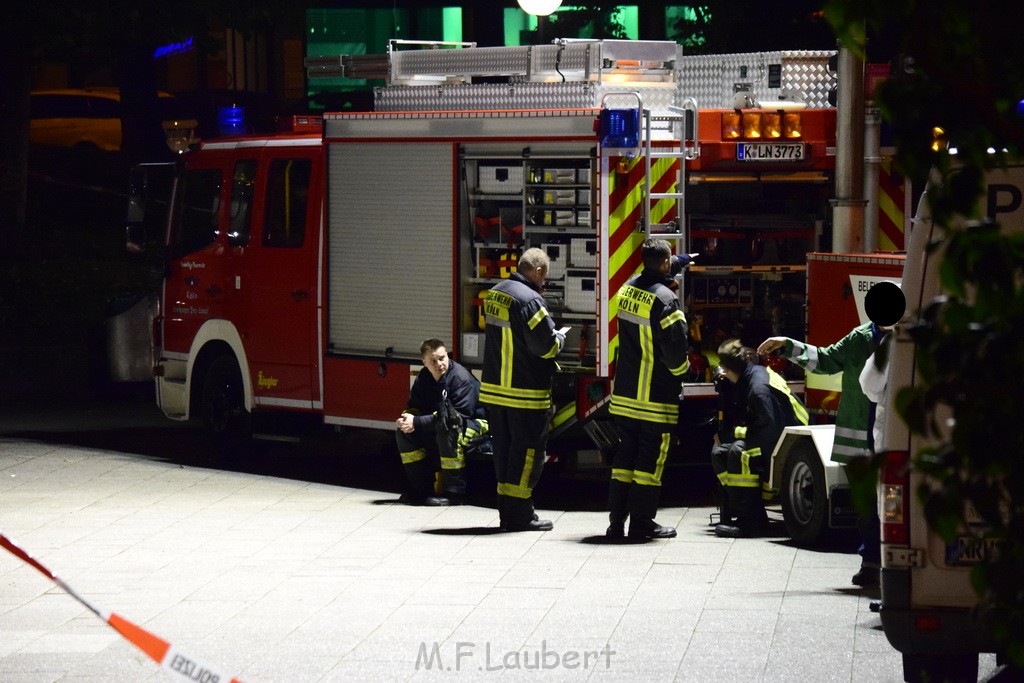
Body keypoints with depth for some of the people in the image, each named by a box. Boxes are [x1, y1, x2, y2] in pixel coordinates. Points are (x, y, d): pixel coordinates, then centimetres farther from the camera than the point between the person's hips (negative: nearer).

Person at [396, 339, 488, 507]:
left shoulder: (461, 378, -23)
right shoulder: (424, 377, 1)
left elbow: (455, 416, -30)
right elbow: (414, 406, 5)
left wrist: (417, 422, -33)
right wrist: (408, 418, -22)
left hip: (474, 423, -8)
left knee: (446, 428, -38)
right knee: (404, 430, -5)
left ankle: (455, 492, -30)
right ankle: (421, 488, -1)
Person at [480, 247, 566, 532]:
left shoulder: (494, 294, 8)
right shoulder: (530, 300, -20)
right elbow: (546, 346, -20)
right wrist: (560, 336, 2)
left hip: (494, 389, 8)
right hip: (526, 393, -8)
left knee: (504, 449, 15)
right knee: (527, 451, 0)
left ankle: (506, 512, 20)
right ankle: (519, 515, 1)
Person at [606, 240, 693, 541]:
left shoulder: (627, 289, 6)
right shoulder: (664, 299, -19)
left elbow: (651, 275, 31)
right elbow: (675, 347, -21)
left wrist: (680, 262, 46)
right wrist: (681, 370, 0)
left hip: (624, 392, 7)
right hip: (656, 394, -7)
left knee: (625, 455, 13)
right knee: (650, 459, -1)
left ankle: (616, 521, 14)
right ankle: (642, 525, 2)